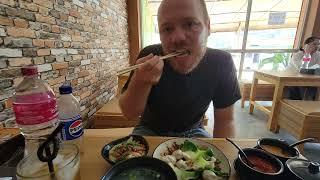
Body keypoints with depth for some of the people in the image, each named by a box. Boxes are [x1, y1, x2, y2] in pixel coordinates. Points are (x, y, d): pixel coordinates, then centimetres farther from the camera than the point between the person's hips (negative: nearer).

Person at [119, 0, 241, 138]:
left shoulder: (221, 63, -18)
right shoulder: (149, 56, -21)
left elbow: (225, 120, -9)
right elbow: (129, 113, -17)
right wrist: (140, 83, -35)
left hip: (192, 131, 3)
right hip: (151, 131, -1)